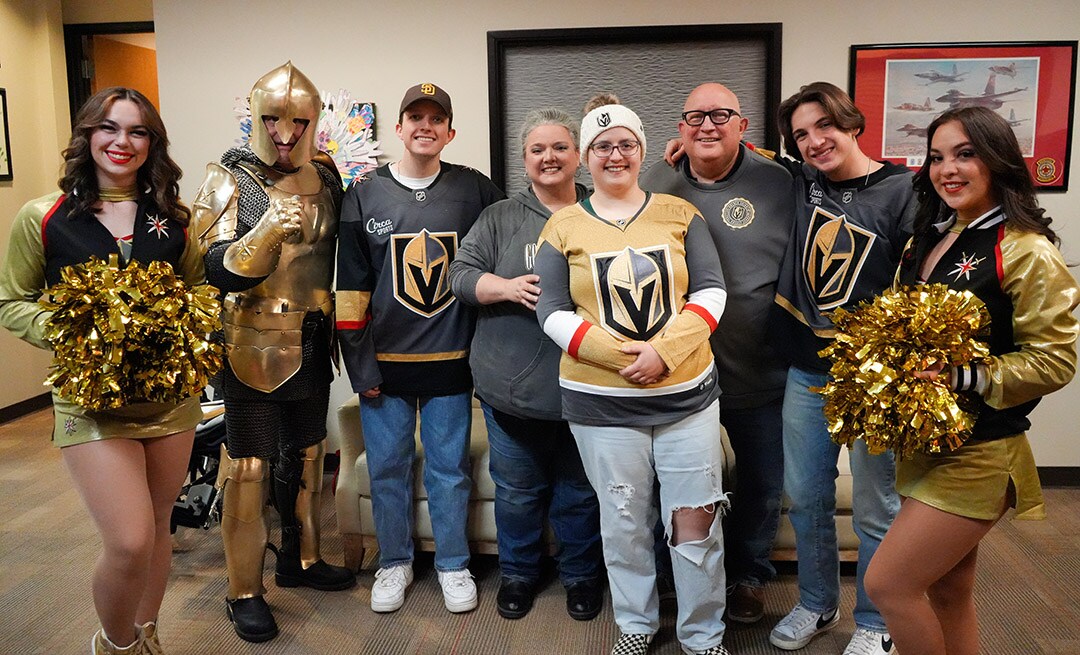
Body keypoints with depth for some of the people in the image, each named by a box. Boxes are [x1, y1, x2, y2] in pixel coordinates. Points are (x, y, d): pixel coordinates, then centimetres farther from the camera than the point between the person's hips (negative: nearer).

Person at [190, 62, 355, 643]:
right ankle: (244, 592, 18)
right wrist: (268, 230, -33)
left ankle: (300, 559, 37)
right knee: (249, 467, 2)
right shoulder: (229, 180, -8)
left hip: (312, 344, 5)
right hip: (254, 347, -5)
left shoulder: (326, 175, 6)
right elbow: (217, 271, -18)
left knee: (306, 456, 18)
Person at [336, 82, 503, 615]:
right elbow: (350, 284, 1)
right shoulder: (364, 194, 2)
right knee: (387, 467, 11)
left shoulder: (476, 190, 2)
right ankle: (394, 562, 29)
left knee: (450, 468, 9)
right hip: (384, 363, 1)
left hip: (451, 360, 0)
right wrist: (359, 362, -2)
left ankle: (453, 565, 27)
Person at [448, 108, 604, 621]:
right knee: (517, 489, 14)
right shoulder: (500, 217, 6)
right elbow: (461, 275, 0)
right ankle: (517, 573, 36)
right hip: (513, 385, 0)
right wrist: (508, 287, -17)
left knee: (580, 491, 13)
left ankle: (581, 576, 34)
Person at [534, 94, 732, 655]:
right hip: (601, 402, 0)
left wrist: (663, 352, -16)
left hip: (688, 394, 1)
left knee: (696, 522, 6)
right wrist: (621, 355, -15)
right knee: (625, 523, 13)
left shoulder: (679, 214, 4)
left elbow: (711, 293, -1)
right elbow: (553, 313, -3)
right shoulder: (563, 227, 2)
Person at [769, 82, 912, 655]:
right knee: (806, 498, 16)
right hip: (806, 372, 5)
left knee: (874, 510, 8)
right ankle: (817, 605, 37)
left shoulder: (902, 193, -9)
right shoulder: (801, 182, 4)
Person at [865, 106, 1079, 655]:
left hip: (976, 455, -7)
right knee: (947, 593, 17)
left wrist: (963, 377, -25)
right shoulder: (929, 239, 9)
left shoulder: (1025, 250, -14)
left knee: (887, 584, -5)